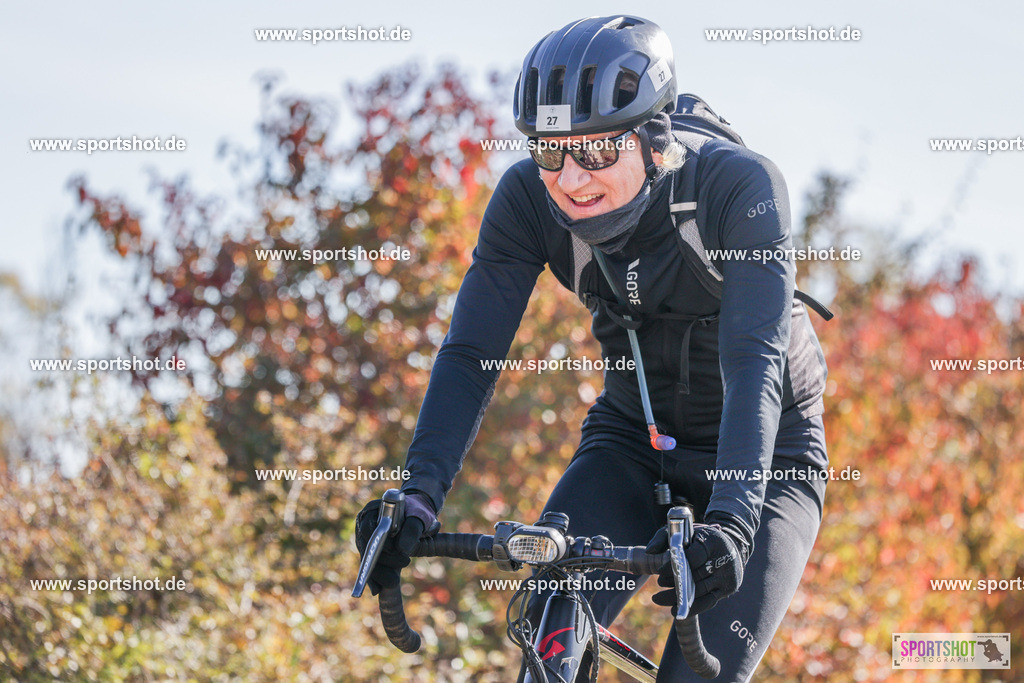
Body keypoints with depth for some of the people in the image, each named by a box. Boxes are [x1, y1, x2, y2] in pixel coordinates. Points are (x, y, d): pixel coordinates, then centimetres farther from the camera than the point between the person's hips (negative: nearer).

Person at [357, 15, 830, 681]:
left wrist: (730, 520, -50)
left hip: (763, 451, -3)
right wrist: (418, 495, -36)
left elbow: (756, 362, -37)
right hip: (633, 440, 3)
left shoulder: (742, 186, -28)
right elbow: (470, 354, -21)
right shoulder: (528, 198, -18)